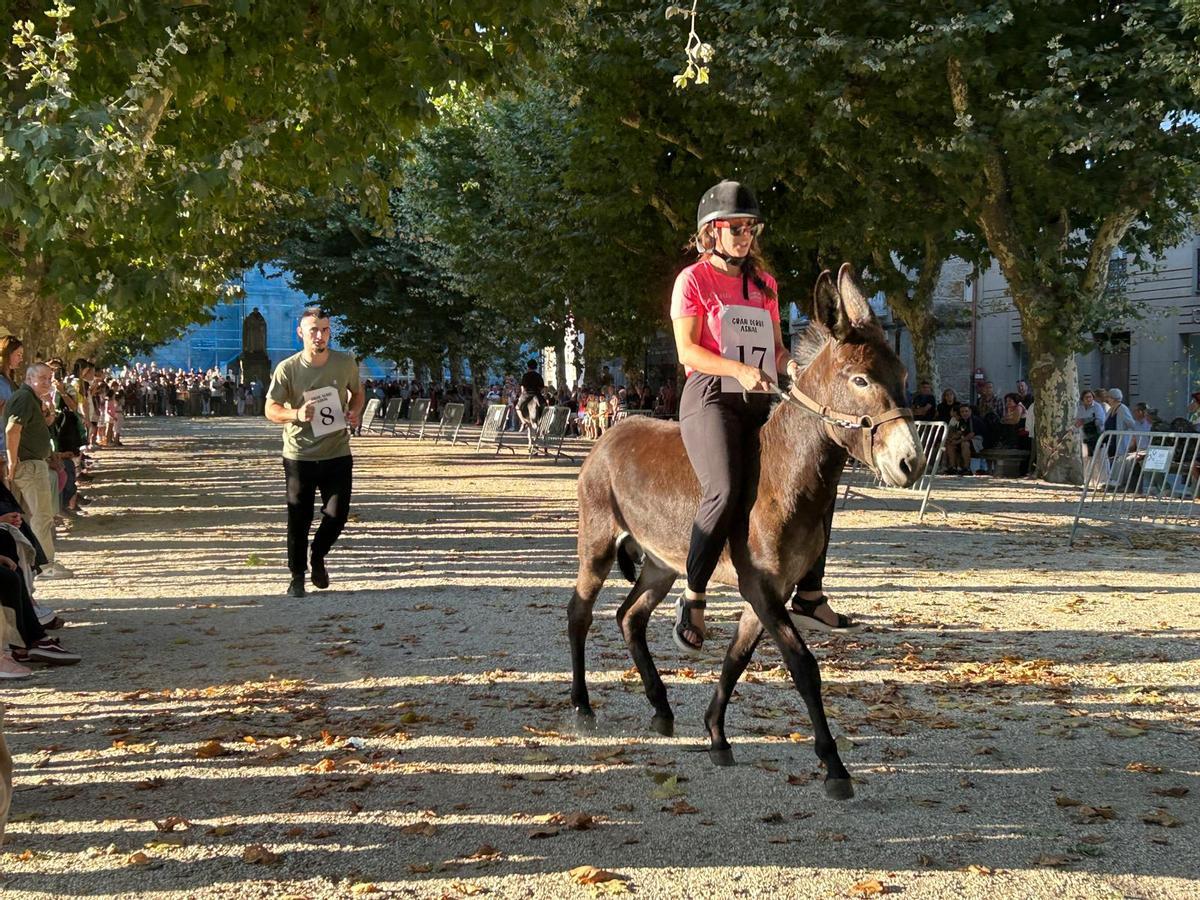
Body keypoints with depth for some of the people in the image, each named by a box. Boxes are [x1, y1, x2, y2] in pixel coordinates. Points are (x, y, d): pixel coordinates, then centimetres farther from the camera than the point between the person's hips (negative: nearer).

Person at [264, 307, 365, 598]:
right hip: (299, 456, -2)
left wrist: (354, 412, -5)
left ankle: (318, 558, 30)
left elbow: (358, 393, 17)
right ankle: (297, 577, 19)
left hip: (337, 453, 2)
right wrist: (296, 414, -25)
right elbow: (271, 410, -5)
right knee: (299, 519, 2)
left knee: (337, 513, 0)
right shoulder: (287, 369, -9)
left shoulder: (345, 363, -1)